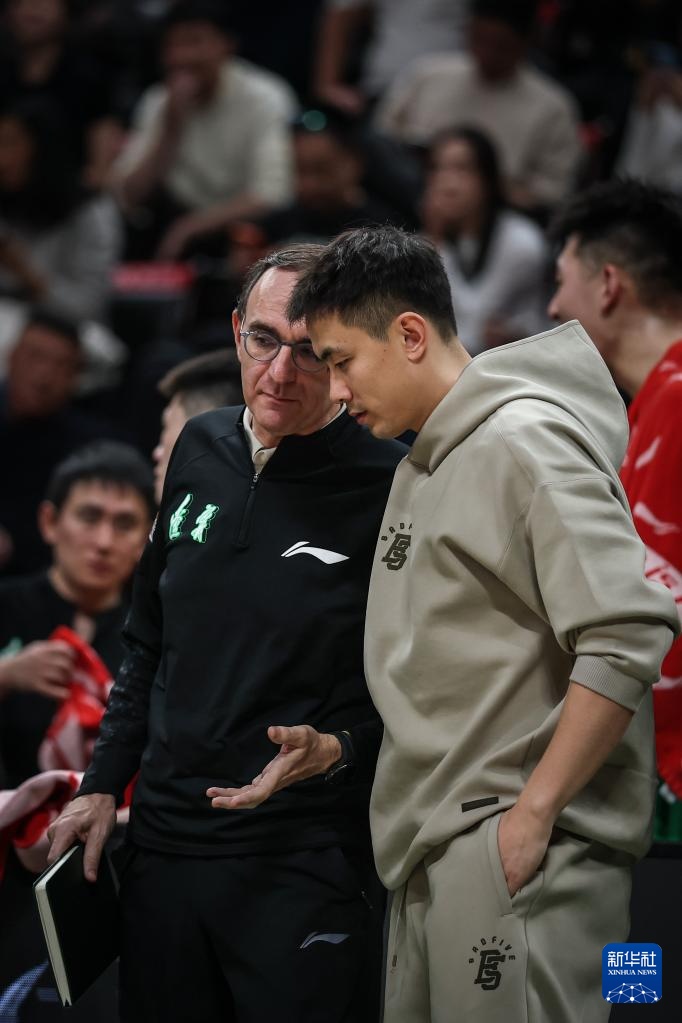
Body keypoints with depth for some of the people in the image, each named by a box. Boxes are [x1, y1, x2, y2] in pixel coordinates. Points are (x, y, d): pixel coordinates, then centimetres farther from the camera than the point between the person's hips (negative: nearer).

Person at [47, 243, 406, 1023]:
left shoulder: (386, 489, -11)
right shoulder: (201, 449, 8)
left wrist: (339, 749, -23)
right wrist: (104, 784, 14)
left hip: (306, 864, -5)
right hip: (164, 843, 6)